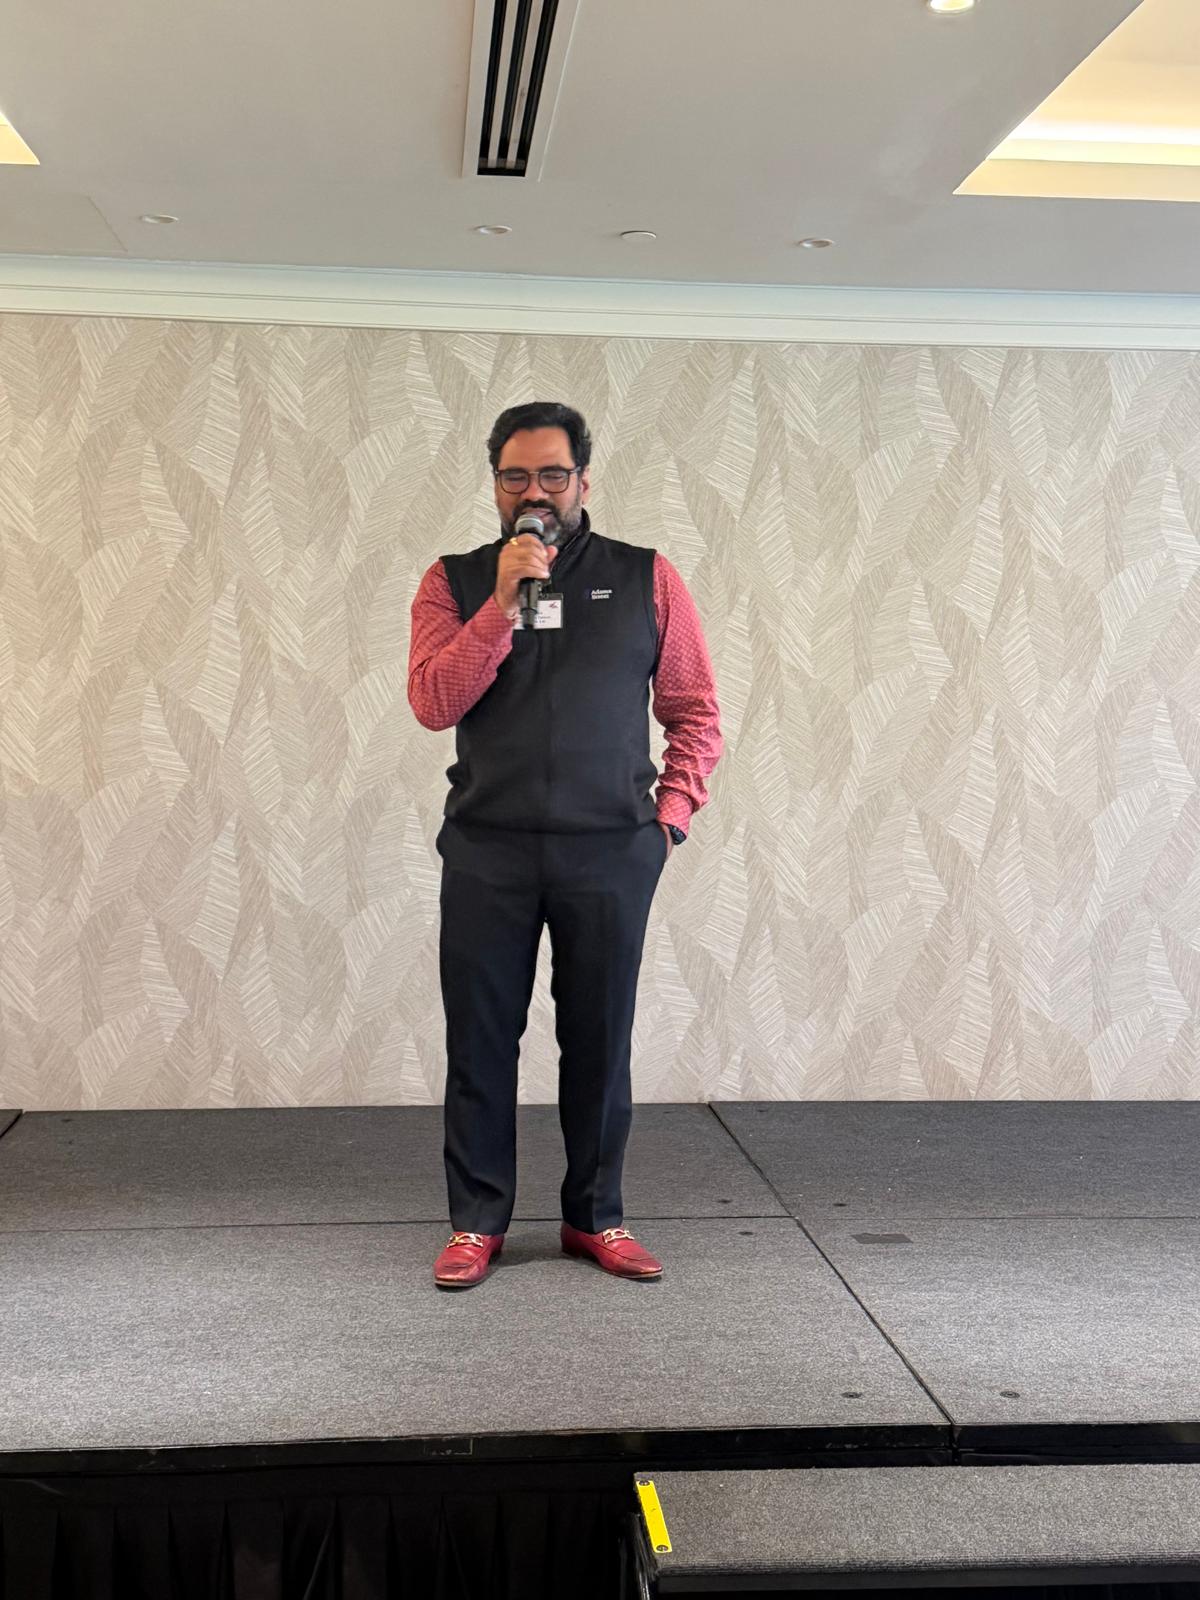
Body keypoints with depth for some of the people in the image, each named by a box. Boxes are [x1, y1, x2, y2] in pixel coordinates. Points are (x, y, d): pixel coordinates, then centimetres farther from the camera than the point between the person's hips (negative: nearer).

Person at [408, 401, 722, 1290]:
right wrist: (502, 601, -15)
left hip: (611, 851, 0)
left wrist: (672, 814, -1)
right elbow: (433, 702, -8)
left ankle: (597, 1217, 22)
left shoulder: (647, 579, 5)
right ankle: (477, 1221, 19)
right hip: (487, 850, 1)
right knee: (481, 1041, 5)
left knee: (600, 1041, 8)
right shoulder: (456, 581, 6)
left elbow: (696, 711, 8)